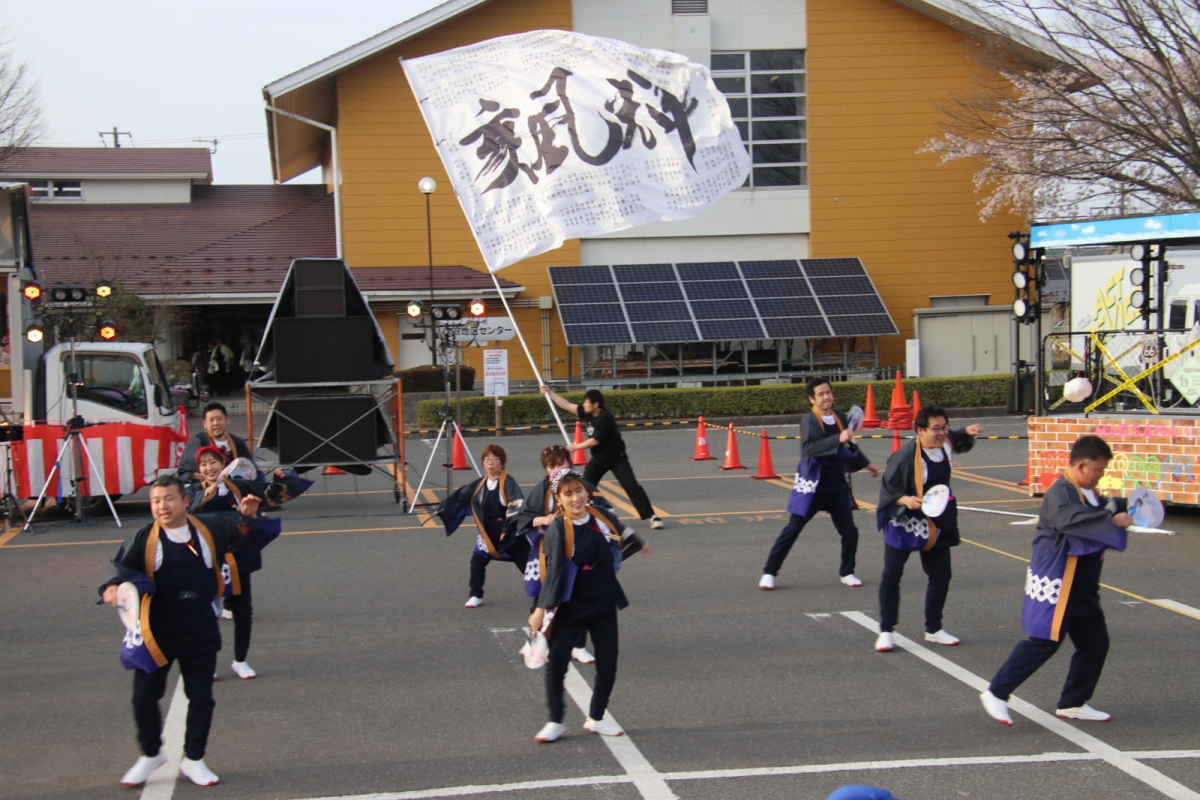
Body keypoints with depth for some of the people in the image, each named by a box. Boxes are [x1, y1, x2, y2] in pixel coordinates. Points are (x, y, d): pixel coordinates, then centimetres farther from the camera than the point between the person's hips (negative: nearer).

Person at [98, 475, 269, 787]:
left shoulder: (210, 528, -2)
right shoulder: (144, 539, -7)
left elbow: (242, 530, 14)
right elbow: (119, 566, -6)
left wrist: (247, 515, -8)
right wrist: (112, 587, -27)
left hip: (200, 633, 1)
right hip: (157, 633, -1)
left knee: (201, 698, 7)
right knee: (145, 696, 3)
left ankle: (193, 760, 24)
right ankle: (150, 755, 27)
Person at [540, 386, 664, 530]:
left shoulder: (605, 418, -26)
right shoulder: (588, 412, -4)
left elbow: (594, 441, -23)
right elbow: (567, 405, 5)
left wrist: (575, 447, -10)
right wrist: (549, 392, 4)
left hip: (616, 458, -7)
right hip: (599, 458, 7)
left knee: (631, 486, -14)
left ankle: (651, 516, -12)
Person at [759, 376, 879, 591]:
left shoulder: (840, 417, 6)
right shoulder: (809, 421, -13)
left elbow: (850, 447, 23)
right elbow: (810, 447, -31)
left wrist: (866, 464, 31)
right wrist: (838, 439, -38)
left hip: (838, 486, 5)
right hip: (812, 485, -5)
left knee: (849, 531, 4)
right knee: (792, 530, -3)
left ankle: (846, 573, 22)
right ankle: (769, 573, 5)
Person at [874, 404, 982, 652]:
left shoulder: (944, 444, -4)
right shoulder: (906, 454, -25)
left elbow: (956, 442, 22)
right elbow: (888, 488, -17)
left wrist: (969, 433, 3)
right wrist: (905, 500, -34)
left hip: (936, 524, 7)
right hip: (904, 522, -6)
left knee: (941, 575, 11)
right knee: (891, 574, -6)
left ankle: (933, 630, 26)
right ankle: (885, 631, 6)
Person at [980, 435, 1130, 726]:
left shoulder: (1087, 493, 13)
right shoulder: (1059, 493, -19)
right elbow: (1069, 519, -39)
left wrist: (1124, 507, 8)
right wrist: (1111, 519, -38)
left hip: (1082, 586, 10)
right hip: (1056, 584, -10)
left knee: (1095, 642, 11)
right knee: (1045, 640, -10)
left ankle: (1073, 704, 24)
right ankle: (996, 694, 0)